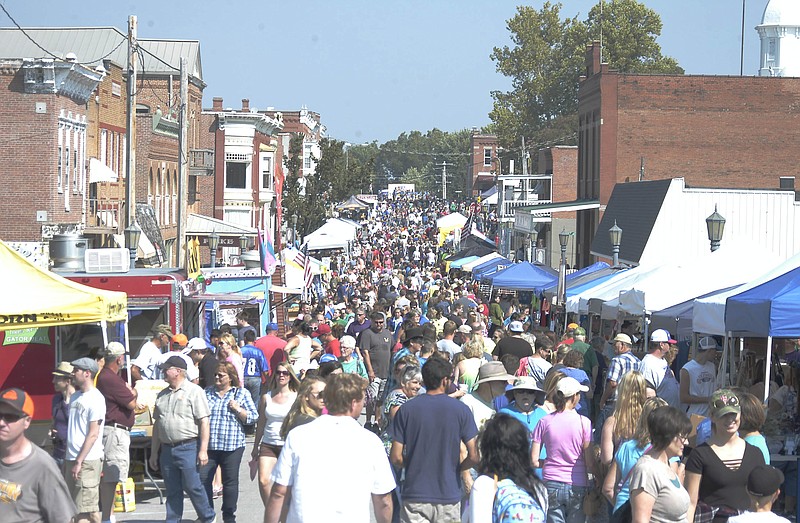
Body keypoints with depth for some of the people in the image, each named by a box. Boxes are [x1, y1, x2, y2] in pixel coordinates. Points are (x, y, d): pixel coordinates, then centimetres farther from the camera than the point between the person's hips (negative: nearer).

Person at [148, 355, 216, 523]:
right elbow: (157, 425, 19)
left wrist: (203, 450, -15)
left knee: (192, 487, -5)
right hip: (167, 449, 6)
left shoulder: (194, 392, -4)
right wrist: (154, 453, 16)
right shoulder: (162, 395, 16)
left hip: (188, 448, -6)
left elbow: (204, 422, -9)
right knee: (172, 491, 7)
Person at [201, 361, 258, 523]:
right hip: (208, 445, 3)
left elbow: (253, 417, 0)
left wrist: (238, 409, -13)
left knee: (230, 482, 5)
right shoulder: (207, 393, 12)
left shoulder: (242, 393, 4)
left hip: (232, 447, -2)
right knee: (203, 479, -1)